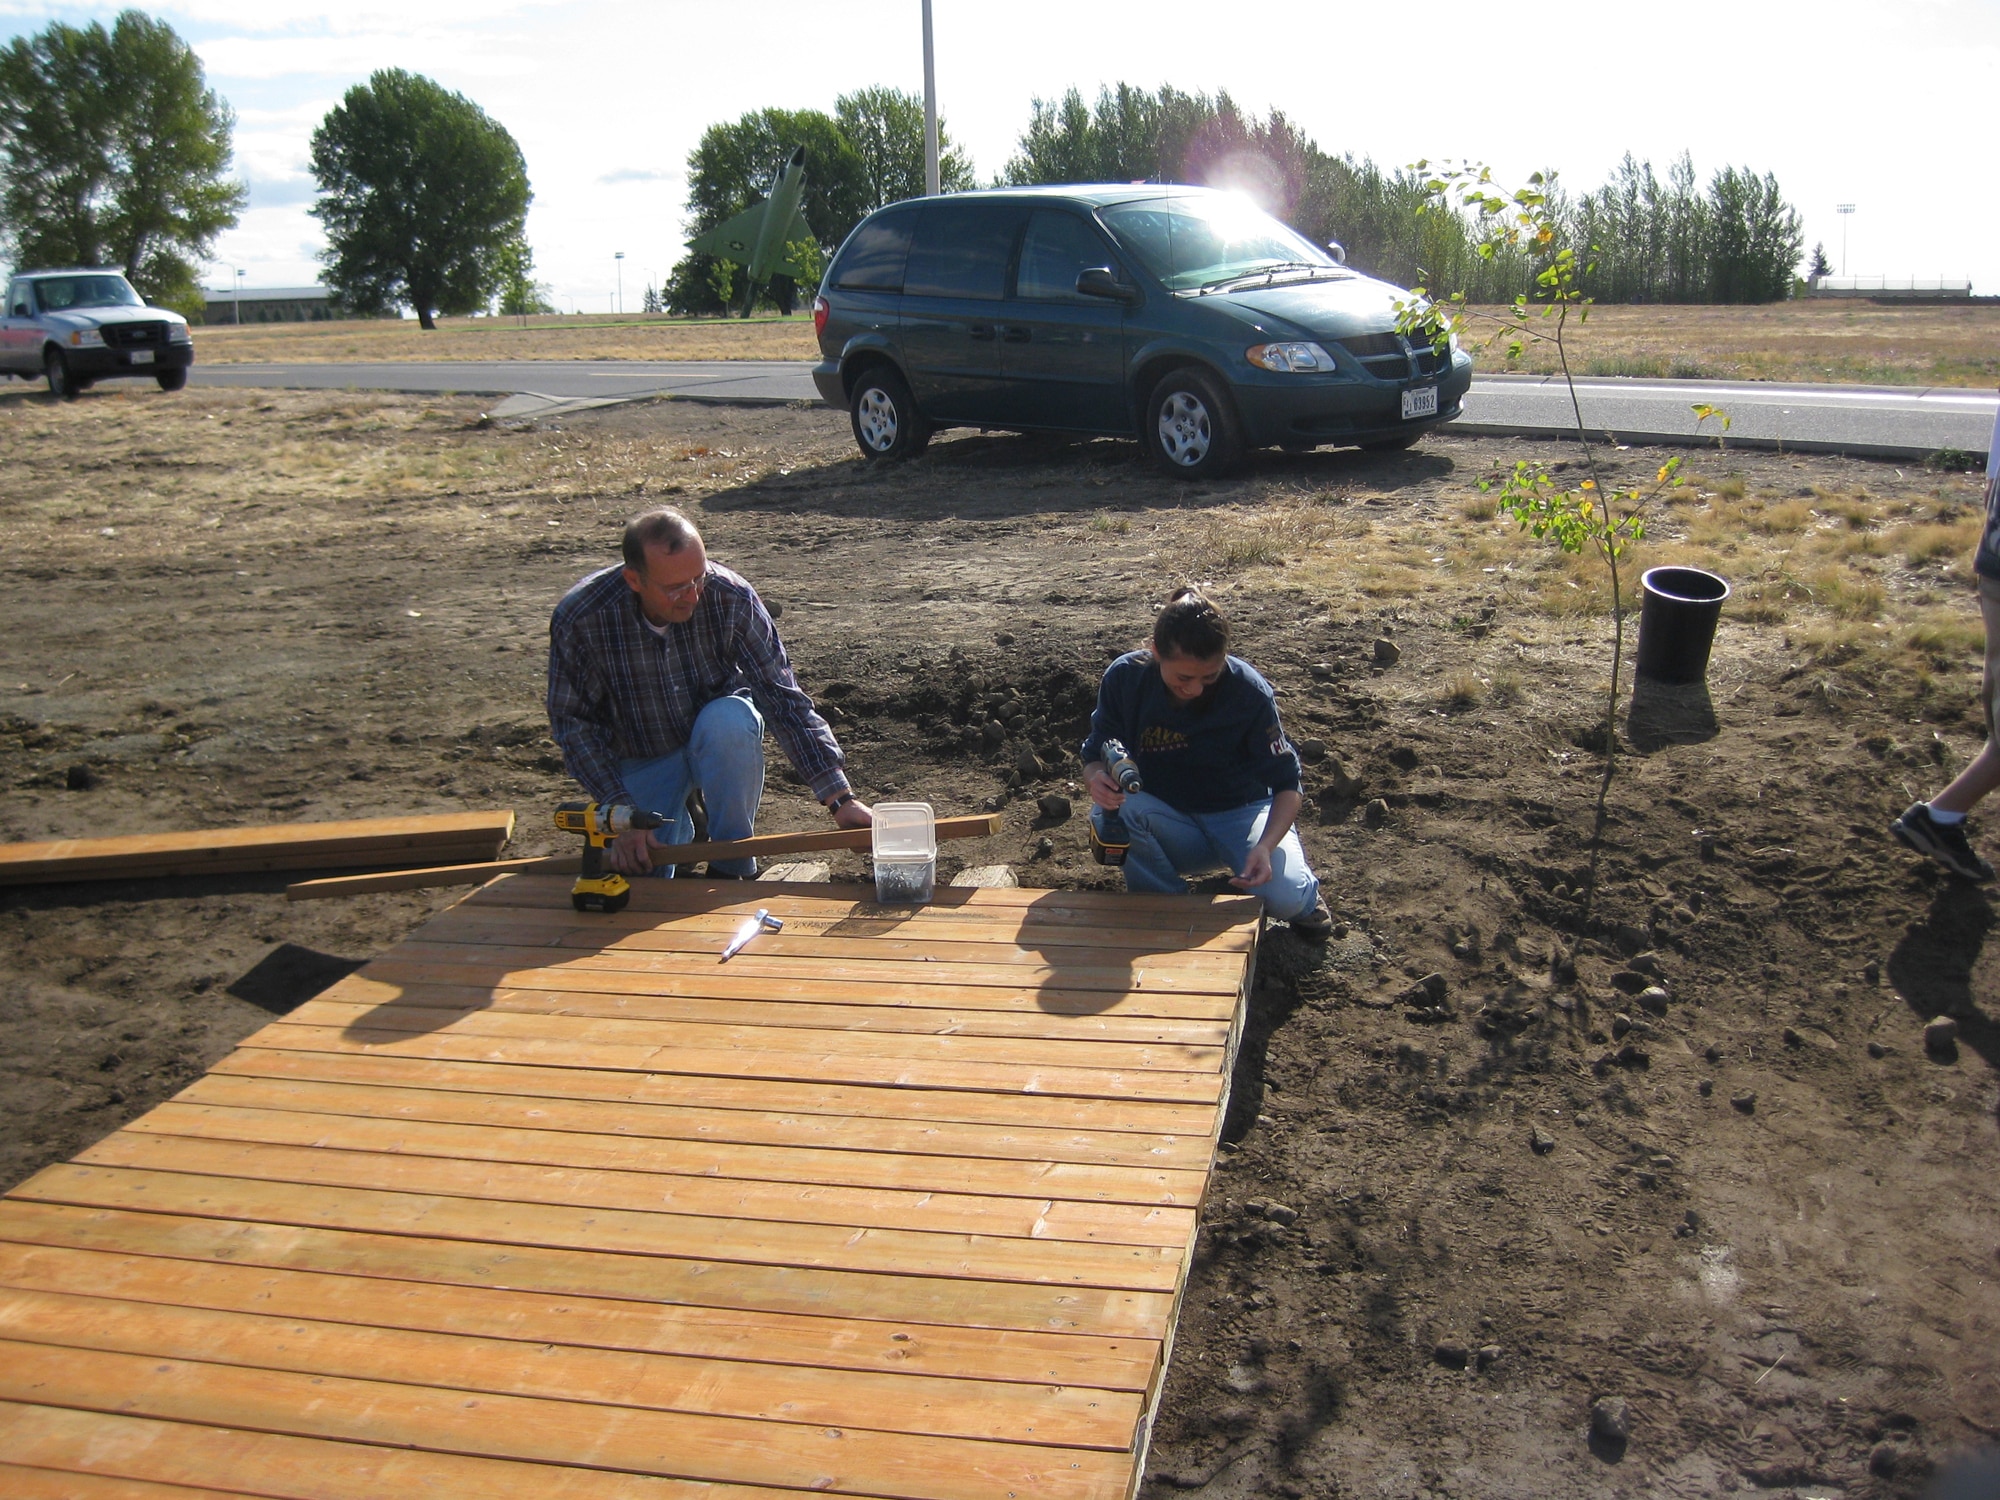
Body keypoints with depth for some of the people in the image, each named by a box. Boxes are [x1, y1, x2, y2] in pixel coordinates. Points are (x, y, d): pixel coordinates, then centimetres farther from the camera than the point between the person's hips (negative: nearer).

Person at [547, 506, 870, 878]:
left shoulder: (732, 598, -25)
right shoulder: (579, 619, -25)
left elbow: (783, 696, -22)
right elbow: (574, 723, -15)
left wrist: (840, 798, -28)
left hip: (721, 737, -1)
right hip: (640, 760, 1)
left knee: (729, 720, -35)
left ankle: (730, 868, -15)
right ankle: (680, 828, 23)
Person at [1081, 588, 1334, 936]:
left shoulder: (1249, 691, -20)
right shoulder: (1124, 678, -15)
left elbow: (1287, 784, -14)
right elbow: (1095, 755, -5)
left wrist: (1266, 846, -33)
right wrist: (1097, 779, -32)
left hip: (1239, 814, -1)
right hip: (1168, 824, 2)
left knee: (1285, 899, -30)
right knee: (1109, 811, -32)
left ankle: (1302, 888, 12)